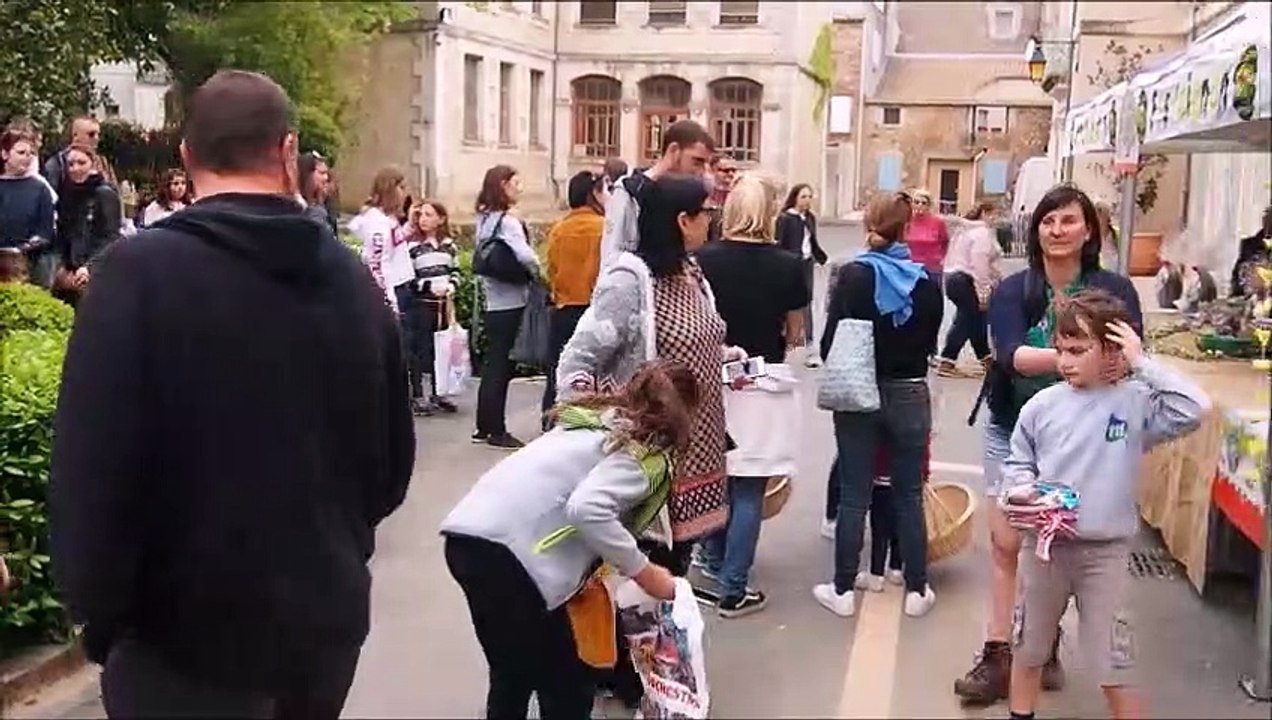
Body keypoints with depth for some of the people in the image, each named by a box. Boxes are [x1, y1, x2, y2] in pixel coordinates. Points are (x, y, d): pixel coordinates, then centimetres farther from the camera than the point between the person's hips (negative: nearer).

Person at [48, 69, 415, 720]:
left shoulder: (141, 271, -14)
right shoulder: (352, 277, 2)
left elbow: (93, 469, -18)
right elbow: (393, 461, 9)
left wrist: (96, 611, -3)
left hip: (187, 630, -5)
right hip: (328, 617, 5)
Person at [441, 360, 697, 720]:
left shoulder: (597, 418, 22)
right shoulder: (647, 451, -1)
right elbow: (587, 510, -18)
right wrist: (643, 572, -7)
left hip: (467, 536, 8)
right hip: (507, 551, -8)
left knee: (513, 675, 25)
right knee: (565, 687, 7)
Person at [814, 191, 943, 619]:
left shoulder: (854, 275, -10)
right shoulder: (926, 282, -2)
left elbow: (831, 341, -11)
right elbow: (929, 341, 5)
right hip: (910, 395, 2)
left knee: (854, 497, 5)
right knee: (909, 496, 11)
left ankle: (843, 590, 12)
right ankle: (916, 590, 18)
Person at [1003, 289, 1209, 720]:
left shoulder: (1135, 402, -7)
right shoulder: (1042, 405, -2)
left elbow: (1194, 410, -23)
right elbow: (1017, 465, 6)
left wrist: (1141, 363, -20)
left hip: (1105, 550, -2)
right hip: (1043, 543, 3)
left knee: (1112, 659, 5)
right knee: (1029, 644, 18)